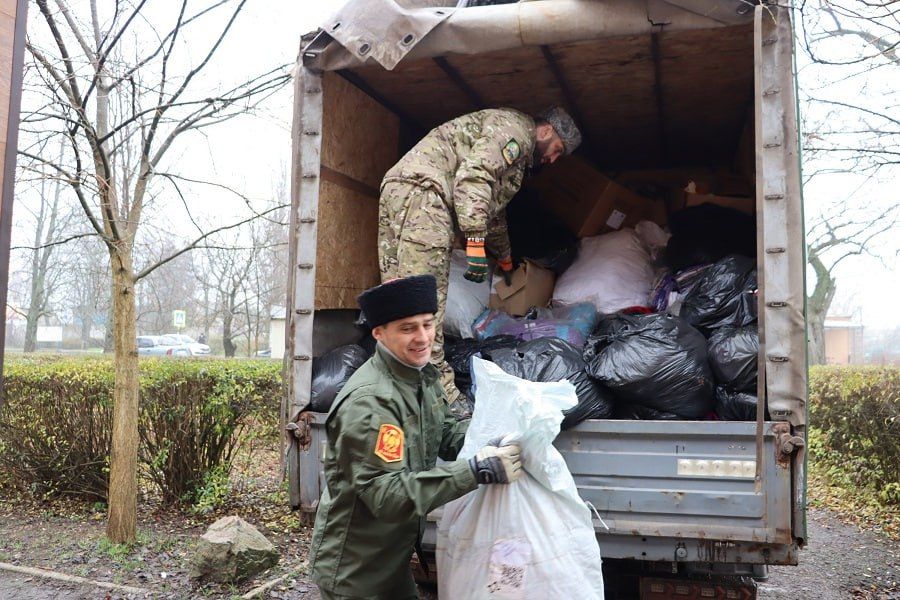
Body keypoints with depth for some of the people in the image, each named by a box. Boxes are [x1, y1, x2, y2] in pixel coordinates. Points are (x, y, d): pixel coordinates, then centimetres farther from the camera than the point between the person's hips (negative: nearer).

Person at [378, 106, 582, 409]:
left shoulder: (517, 156, 35)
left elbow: (494, 213, 48)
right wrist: (476, 241, -20)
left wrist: (505, 259, 59)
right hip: (421, 188, -11)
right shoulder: (514, 126, 3)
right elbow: (473, 175, -15)